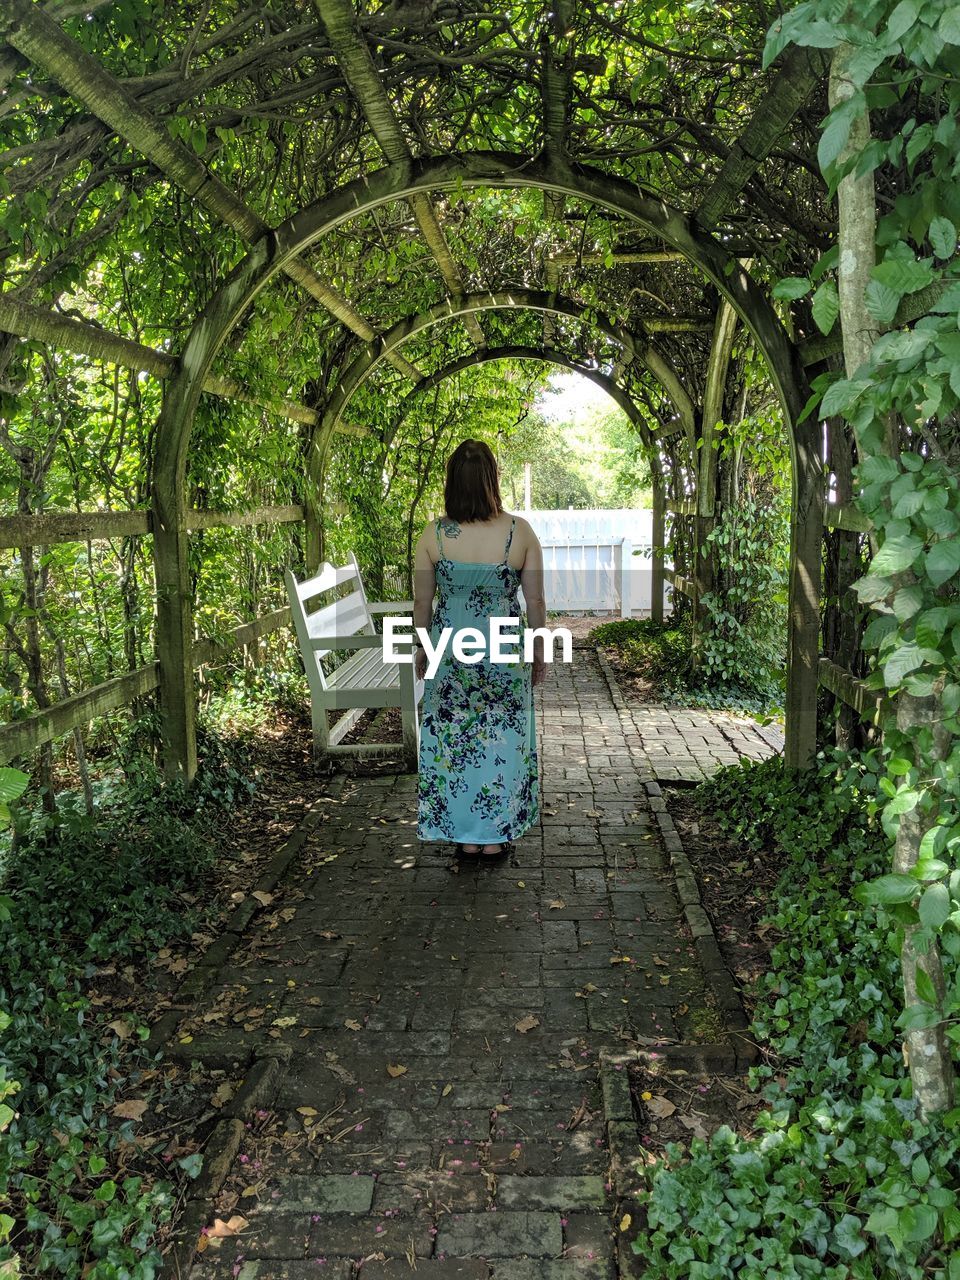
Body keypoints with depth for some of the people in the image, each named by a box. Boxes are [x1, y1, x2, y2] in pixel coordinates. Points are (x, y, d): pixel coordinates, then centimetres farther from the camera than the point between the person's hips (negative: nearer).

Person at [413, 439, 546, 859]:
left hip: (450, 649, 1)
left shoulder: (433, 534, -10)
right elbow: (535, 600, -5)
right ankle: (496, 836, 22)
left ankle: (465, 836, 22)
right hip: (503, 650, 0)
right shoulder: (519, 532, -11)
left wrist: (421, 647, 14)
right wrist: (539, 648, 10)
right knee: (503, 739, 13)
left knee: (452, 740, 12)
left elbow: (422, 600, -1)